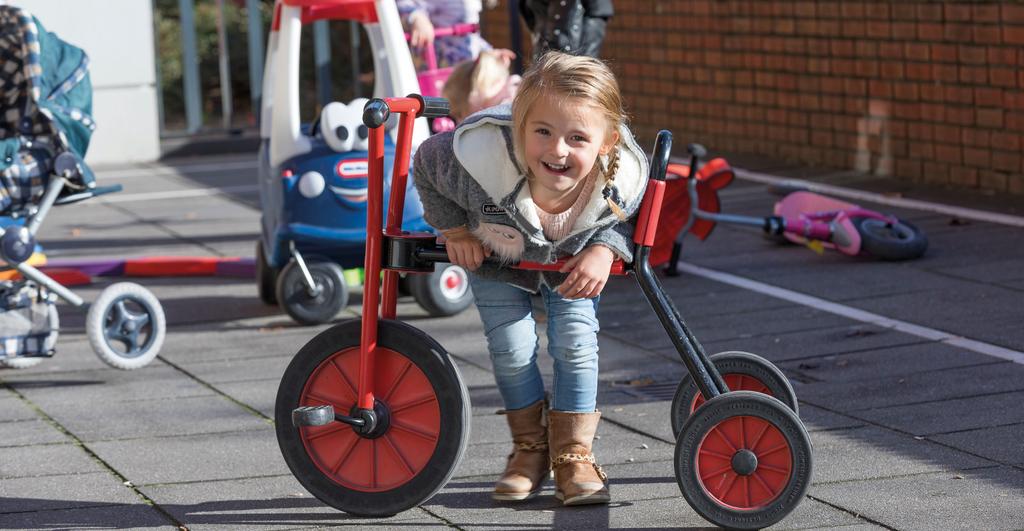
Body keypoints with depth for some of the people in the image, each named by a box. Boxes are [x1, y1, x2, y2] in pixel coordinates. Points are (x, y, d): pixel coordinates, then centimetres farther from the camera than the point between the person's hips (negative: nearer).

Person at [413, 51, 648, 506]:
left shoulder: (625, 176, -38)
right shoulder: (483, 158, -44)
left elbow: (626, 217, -11)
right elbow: (427, 164, -20)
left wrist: (604, 251, -29)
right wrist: (455, 230, -19)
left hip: (570, 262, 1)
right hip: (494, 255, -1)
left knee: (576, 341, -10)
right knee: (512, 347, -9)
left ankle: (573, 455, 8)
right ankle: (529, 448, 15)